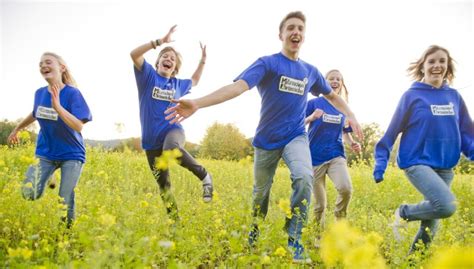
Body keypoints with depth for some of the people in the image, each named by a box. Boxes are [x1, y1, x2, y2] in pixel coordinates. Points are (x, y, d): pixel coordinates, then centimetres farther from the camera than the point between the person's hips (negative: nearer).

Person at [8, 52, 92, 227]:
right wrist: (16, 129, 32)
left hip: (71, 155, -5)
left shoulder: (72, 93, -17)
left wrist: (57, 106, -36)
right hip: (46, 153, 5)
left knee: (65, 200, -6)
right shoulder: (40, 93, -1)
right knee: (29, 195, -6)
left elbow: (79, 126, -27)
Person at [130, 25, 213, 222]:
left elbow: (194, 80, 35)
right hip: (151, 139, 1)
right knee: (163, 185, 5)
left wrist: (203, 60, 25)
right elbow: (134, 54, -14)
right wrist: (160, 42, -19)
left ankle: (204, 176, -21)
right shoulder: (148, 76, 3)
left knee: (171, 149, -40)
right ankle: (174, 219, 23)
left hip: (173, 130, -1)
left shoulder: (178, 84, 12)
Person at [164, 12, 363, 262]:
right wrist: (197, 103, -42)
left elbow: (331, 95, 24)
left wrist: (351, 115, 10)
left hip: (296, 137, 2)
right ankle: (254, 232, 41)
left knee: (304, 177, -27)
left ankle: (293, 238, -14)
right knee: (261, 191, 12)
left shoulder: (311, 71, 5)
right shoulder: (267, 63, -10)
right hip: (267, 140, -2)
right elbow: (238, 86, -26)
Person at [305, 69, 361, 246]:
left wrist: (352, 144, -1)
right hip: (315, 158, -2)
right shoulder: (314, 103, 0)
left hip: (336, 155, 2)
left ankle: (339, 223, 2)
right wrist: (311, 118, -21)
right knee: (320, 204, 3)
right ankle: (320, 237, 25)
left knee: (346, 188, -26)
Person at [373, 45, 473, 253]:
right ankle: (404, 213, 1)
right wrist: (380, 163, -9)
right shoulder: (412, 95, -5)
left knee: (432, 222, 8)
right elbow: (392, 131, -4)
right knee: (446, 206, -26)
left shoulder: (454, 97, 8)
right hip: (417, 162, -5)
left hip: (445, 167, 5)